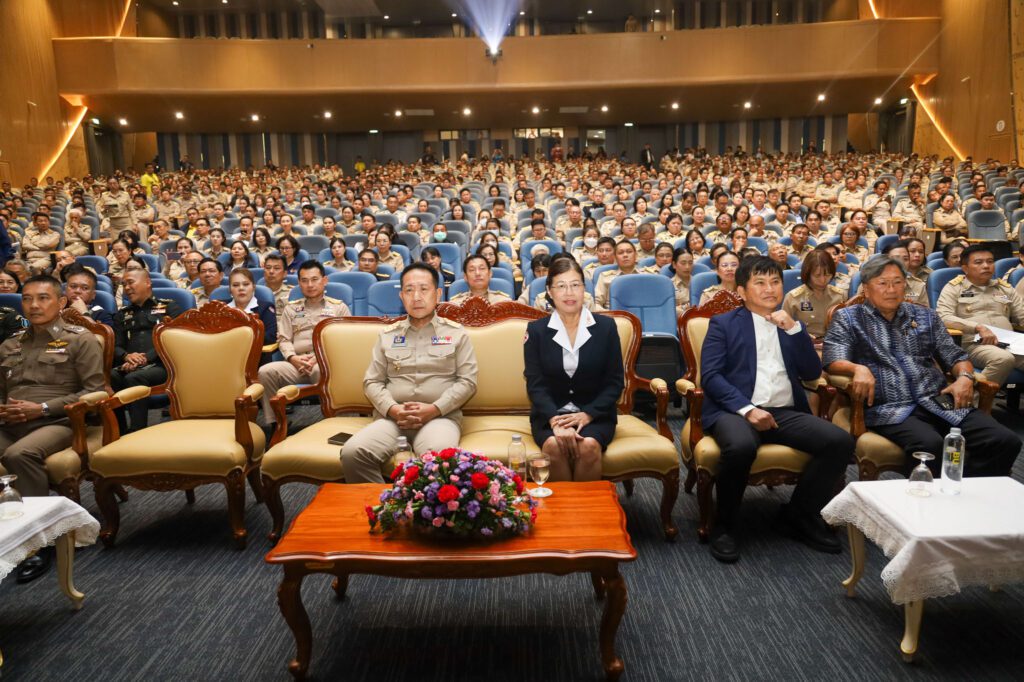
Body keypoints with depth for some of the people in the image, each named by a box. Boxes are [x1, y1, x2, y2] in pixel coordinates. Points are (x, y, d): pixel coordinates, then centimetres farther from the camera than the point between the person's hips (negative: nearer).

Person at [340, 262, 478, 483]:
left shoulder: (456, 333, 12)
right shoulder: (387, 335, 18)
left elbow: (467, 381, 4)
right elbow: (372, 382, 13)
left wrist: (434, 409, -10)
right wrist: (392, 409, -7)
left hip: (440, 416, -2)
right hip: (391, 416, 2)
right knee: (353, 453, -27)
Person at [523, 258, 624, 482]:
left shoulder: (606, 326, 3)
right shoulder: (536, 329, 3)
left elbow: (615, 382, 1)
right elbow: (535, 384, -4)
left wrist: (587, 414, -14)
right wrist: (555, 419, -21)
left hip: (595, 413, 0)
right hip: (550, 413, 0)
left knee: (589, 446, -31)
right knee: (555, 446, -31)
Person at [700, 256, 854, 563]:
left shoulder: (792, 326, 22)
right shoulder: (723, 324, 10)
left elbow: (812, 374, 9)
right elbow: (710, 376, -4)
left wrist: (793, 328, -2)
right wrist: (747, 409, -17)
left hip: (785, 413, 4)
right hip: (736, 411, -4)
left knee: (841, 441, -21)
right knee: (741, 446, -37)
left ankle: (800, 514, 2)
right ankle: (724, 525, -11)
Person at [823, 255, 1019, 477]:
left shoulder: (926, 316, 23)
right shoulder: (847, 318, 11)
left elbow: (955, 356, 24)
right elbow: (832, 360, -2)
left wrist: (965, 376, 1)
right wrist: (858, 369, -24)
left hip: (939, 402, 5)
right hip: (889, 409, -5)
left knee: (1006, 441, -18)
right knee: (929, 445, -36)